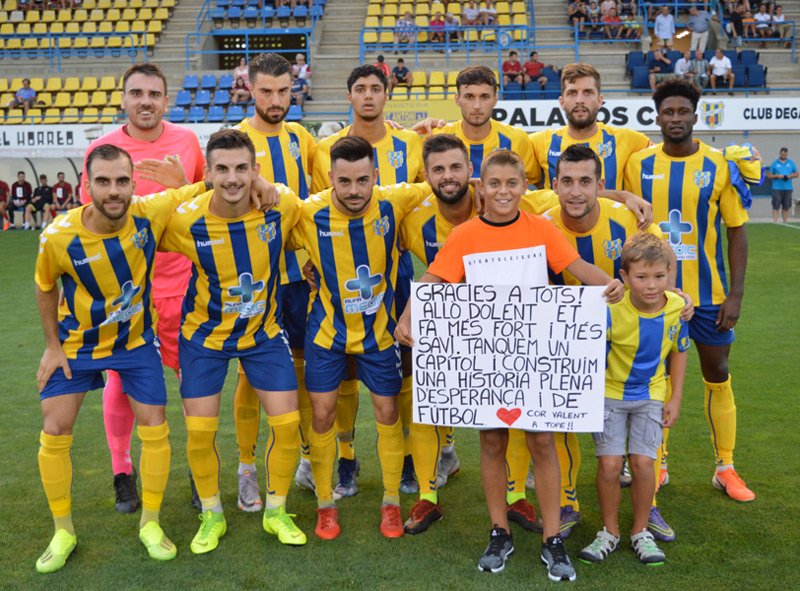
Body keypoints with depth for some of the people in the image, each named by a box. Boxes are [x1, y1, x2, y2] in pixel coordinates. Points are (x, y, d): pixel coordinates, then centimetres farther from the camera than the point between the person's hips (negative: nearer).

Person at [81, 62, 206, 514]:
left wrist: (182, 186, -4)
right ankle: (123, 473, 26)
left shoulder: (187, 141, 3)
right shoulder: (101, 150, -1)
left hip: (183, 282, 1)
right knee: (120, 380, 6)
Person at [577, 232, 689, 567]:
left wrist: (675, 399, 5)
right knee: (609, 464, -7)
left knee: (642, 463, -6)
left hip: (650, 395, 2)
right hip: (610, 393, -2)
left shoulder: (677, 308, -12)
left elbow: (678, 352, 4)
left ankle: (641, 532, 16)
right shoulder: (612, 312, -25)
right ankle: (610, 532, 15)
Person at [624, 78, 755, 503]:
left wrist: (736, 294, -7)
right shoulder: (638, 164, -1)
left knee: (717, 376, 9)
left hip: (708, 292, 0)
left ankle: (725, 468, 23)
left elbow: (737, 230, -2)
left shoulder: (718, 165, -4)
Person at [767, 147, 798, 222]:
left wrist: (790, 176, -7)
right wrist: (777, 176, -12)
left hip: (788, 188, 2)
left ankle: (785, 222, 13)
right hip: (777, 188, -2)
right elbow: (769, 175, 5)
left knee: (786, 207, 6)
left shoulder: (791, 163, 12)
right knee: (776, 207, -8)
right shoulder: (774, 164, 5)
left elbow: (796, 174, 14)